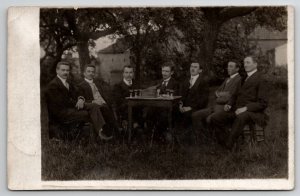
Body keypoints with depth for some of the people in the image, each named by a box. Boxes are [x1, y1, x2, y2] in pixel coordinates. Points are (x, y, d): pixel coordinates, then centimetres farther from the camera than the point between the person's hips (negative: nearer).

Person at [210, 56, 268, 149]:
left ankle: (229, 147, -35)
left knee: (241, 117, -41)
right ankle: (225, 144, -13)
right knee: (215, 119, -13)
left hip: (251, 113, -7)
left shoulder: (260, 80, -2)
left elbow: (263, 103, -8)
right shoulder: (244, 78, 20)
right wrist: (229, 104, 6)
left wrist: (245, 108, -20)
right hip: (236, 110, 7)